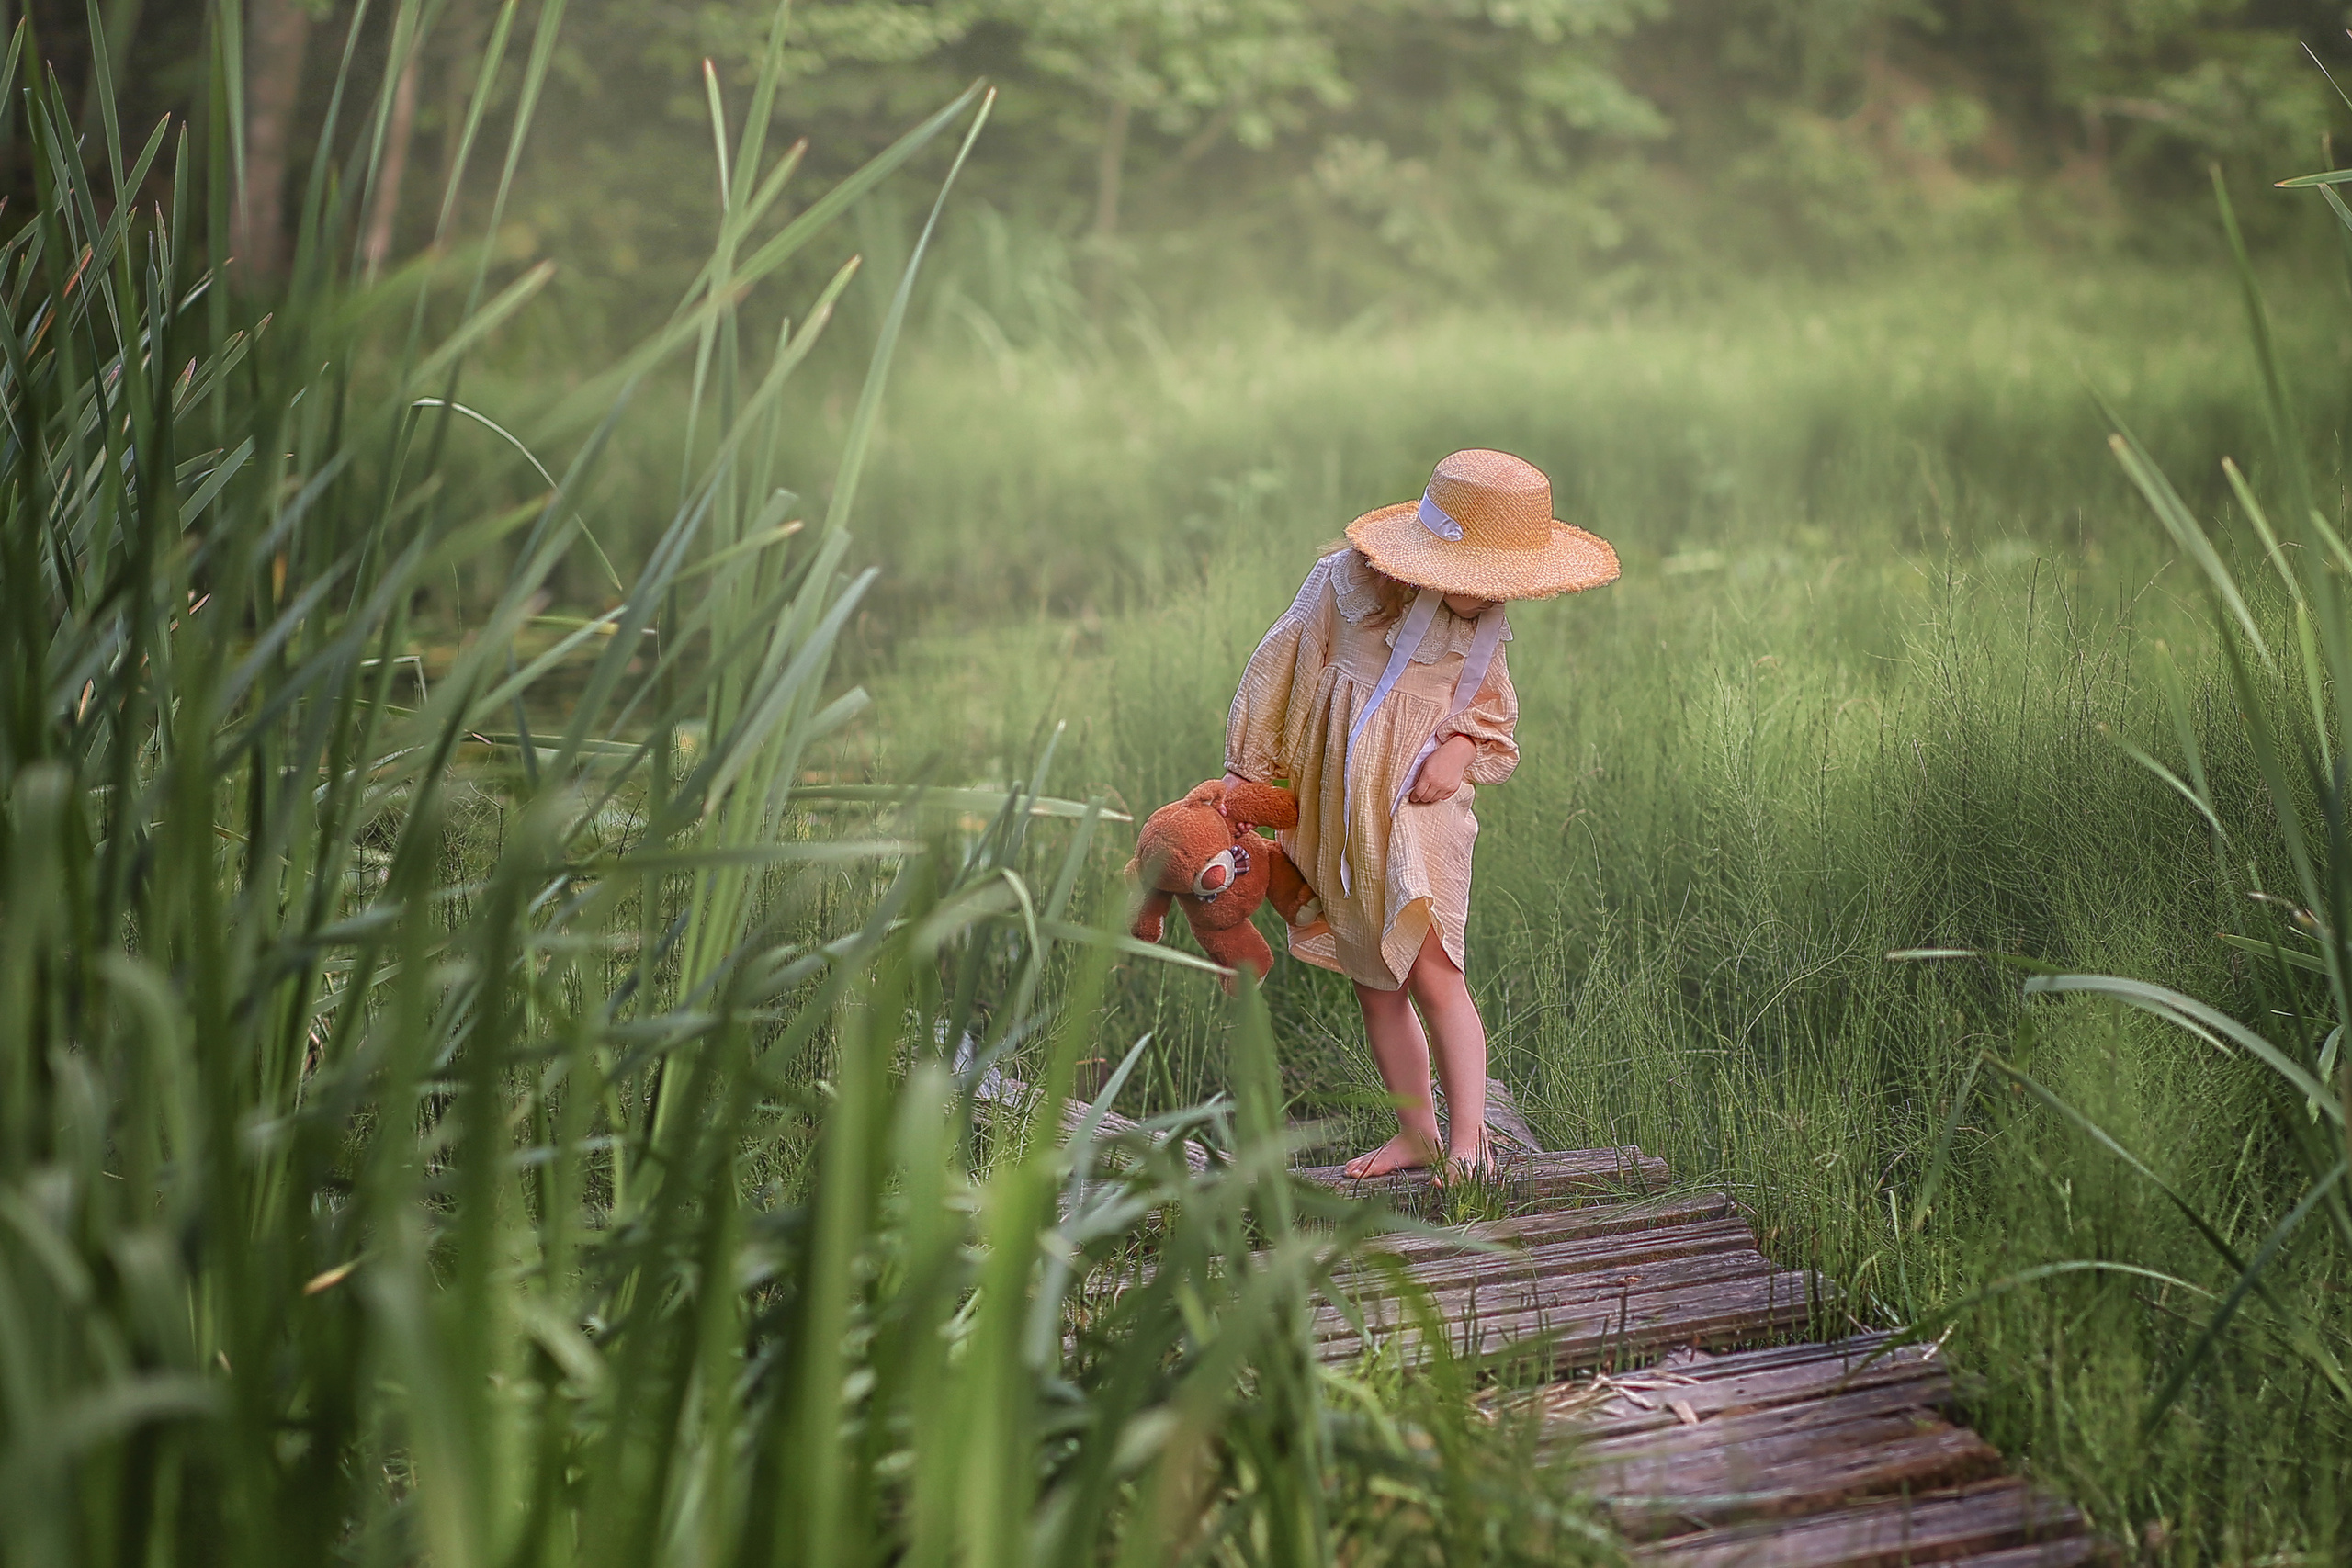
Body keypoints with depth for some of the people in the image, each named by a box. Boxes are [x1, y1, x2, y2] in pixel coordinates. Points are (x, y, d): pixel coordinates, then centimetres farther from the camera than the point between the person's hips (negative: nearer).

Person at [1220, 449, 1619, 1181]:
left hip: (1422, 798, 0)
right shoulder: (1349, 580, -10)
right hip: (1339, 802, 1)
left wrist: (1461, 746, -8)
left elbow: (1489, 703, 15)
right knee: (1373, 981, 7)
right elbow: (1282, 667, 1)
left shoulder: (1483, 617, 0)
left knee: (1430, 968, -15)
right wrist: (1247, 773, 8)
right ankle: (1415, 1132, 21)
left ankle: (1469, 1141, -13)